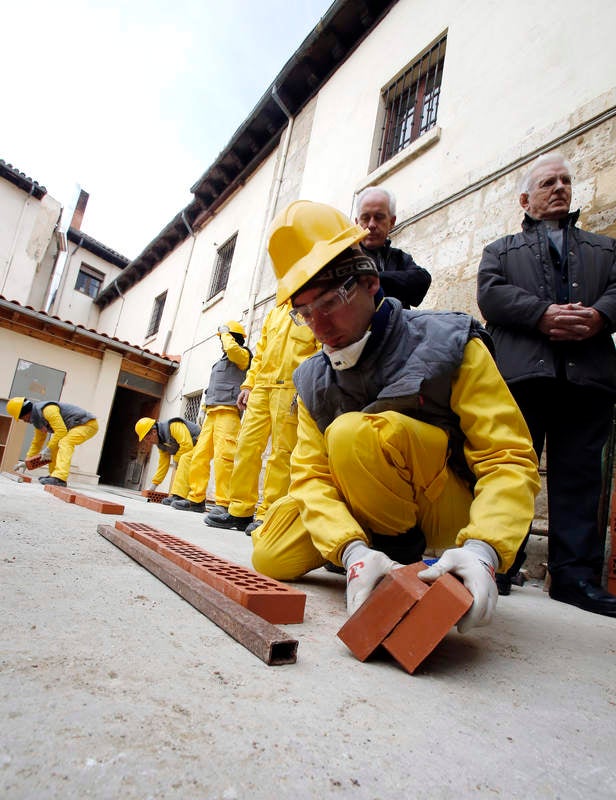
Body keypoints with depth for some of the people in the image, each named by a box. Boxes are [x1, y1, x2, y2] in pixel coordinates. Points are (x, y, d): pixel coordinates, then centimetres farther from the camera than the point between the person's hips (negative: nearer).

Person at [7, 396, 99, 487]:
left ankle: (59, 478, -40)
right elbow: (37, 442, 23)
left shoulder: (47, 409, -19)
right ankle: (54, 475, 22)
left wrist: (48, 449, -15)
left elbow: (61, 431, -24)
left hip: (88, 423, -11)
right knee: (54, 445, 15)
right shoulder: (38, 419, 14)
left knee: (65, 443, -29)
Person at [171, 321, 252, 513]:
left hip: (227, 412, -9)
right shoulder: (221, 361, 31)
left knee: (223, 456, -17)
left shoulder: (242, 354, 6)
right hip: (211, 412, 9)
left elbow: (231, 349, -20)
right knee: (199, 455, 4)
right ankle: (196, 498, 8)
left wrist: (225, 333, 0)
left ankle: (223, 504, -18)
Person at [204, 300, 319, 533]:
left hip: (290, 389, -6)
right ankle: (240, 511, 8)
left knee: (281, 451, -7)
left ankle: (267, 515, -1)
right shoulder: (275, 312, 28)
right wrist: (248, 384, 14)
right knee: (247, 445, 1)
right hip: (261, 387, 6)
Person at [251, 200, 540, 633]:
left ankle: (404, 551, -7)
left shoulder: (449, 344, -15)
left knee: (354, 432, -30)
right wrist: (352, 550, -31)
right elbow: (311, 475, -12)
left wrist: (482, 549, -38)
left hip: (453, 510, -5)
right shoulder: (313, 379, -3)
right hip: (361, 513, 6)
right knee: (271, 558, -8)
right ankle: (376, 546, 14)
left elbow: (511, 460, -20)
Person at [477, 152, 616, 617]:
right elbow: (491, 293, 3)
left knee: (579, 475, -1)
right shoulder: (501, 250, 24)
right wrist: (544, 314, -12)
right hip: (522, 371, -2)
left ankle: (576, 574, 4)